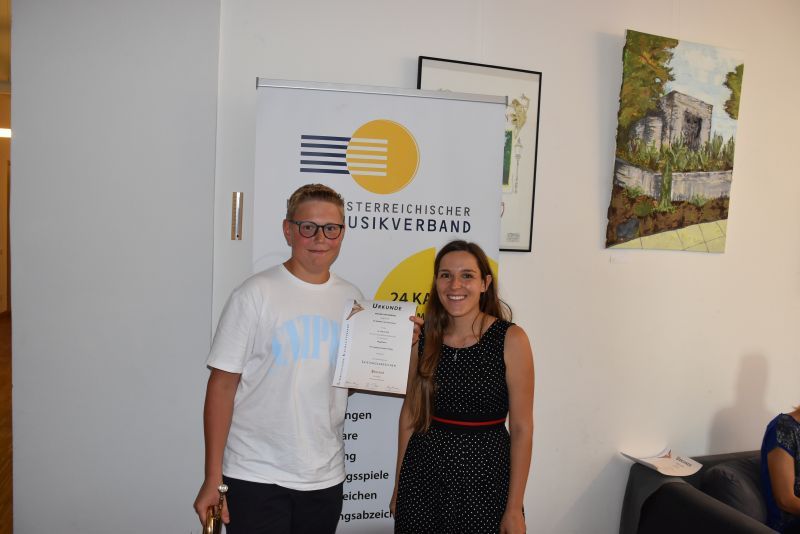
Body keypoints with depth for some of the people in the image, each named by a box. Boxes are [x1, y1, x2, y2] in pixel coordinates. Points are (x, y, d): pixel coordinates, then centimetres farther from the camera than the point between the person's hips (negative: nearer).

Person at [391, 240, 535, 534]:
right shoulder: (424, 336, -1)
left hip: (483, 469, -2)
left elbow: (522, 428, -9)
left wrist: (514, 509, -8)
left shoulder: (511, 339, -11)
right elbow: (410, 412, 6)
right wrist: (398, 486, 9)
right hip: (423, 469, 3)